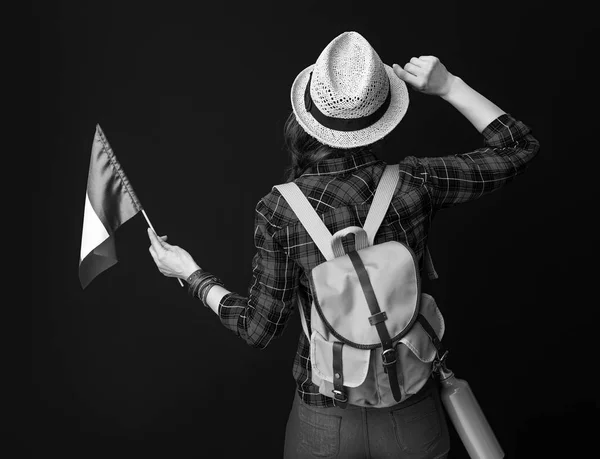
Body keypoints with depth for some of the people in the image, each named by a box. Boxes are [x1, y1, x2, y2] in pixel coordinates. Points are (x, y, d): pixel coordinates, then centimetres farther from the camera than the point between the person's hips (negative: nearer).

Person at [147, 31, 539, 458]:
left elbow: (260, 328, -10)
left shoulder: (280, 211, -20)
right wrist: (448, 86, -3)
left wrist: (192, 274, 2)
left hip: (325, 422, 0)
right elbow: (519, 147, -3)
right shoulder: (414, 184, -17)